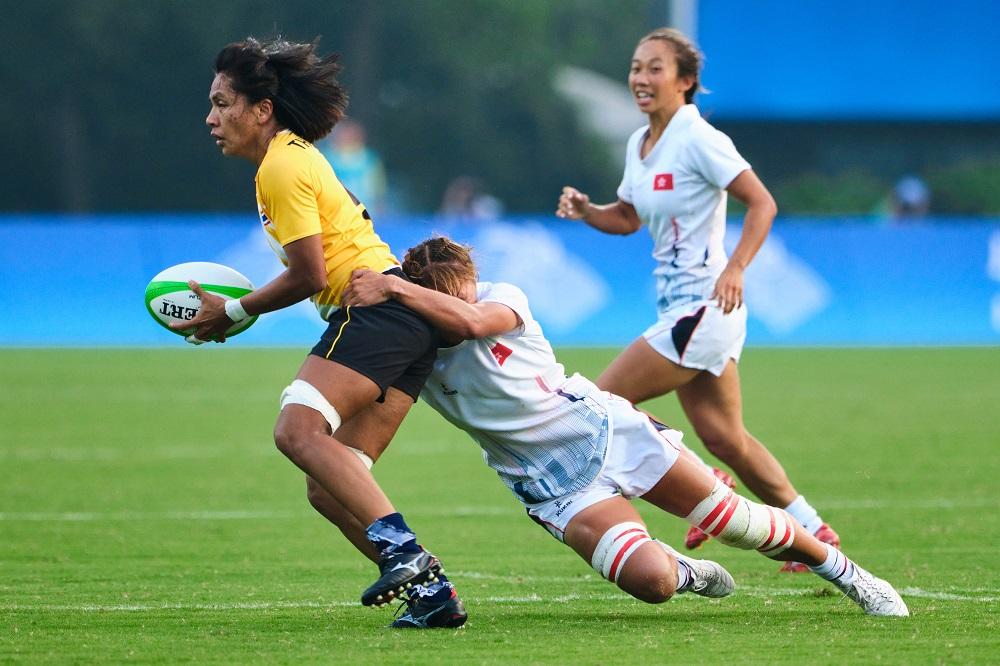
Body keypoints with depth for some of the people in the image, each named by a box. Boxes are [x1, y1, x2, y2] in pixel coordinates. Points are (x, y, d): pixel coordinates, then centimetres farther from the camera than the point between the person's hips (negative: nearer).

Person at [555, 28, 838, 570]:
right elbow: (627, 217, 24)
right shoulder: (639, 144, 12)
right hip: (678, 308, 9)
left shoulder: (698, 140, -14)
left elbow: (762, 203, -16)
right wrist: (585, 211, 4)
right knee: (725, 439, 12)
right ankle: (813, 532, 21)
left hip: (703, 306, -9)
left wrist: (734, 269, -27)